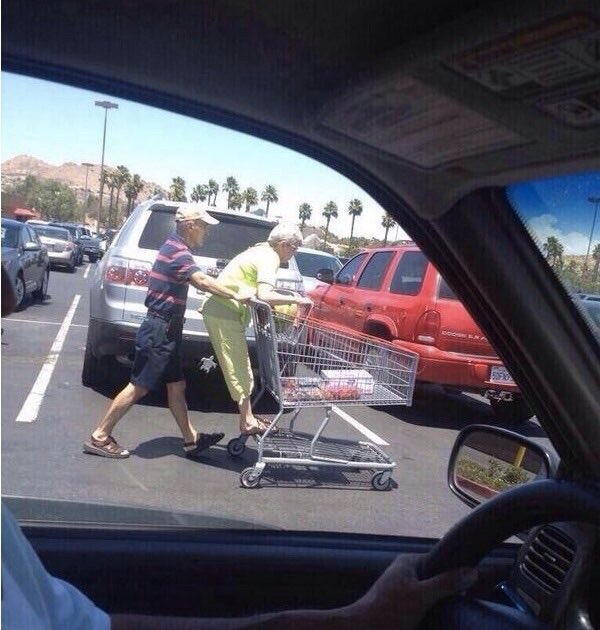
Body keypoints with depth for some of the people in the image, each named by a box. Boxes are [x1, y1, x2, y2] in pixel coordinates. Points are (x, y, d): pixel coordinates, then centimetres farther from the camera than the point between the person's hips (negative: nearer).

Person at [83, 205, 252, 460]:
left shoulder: (175, 246, 13)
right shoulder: (178, 251, -18)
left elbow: (195, 280, 23)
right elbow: (202, 281, -33)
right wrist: (235, 295, -35)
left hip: (167, 331, 10)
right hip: (159, 330, -10)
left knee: (176, 385, 12)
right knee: (138, 387, -3)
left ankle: (191, 439, 20)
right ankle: (99, 437, 8)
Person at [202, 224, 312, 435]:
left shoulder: (262, 250, 15)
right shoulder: (269, 258, -15)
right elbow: (265, 296, -30)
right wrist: (295, 300, -20)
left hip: (221, 311, 10)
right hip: (225, 315, -10)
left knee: (240, 369, 13)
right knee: (238, 370, -4)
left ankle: (248, 419, 19)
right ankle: (248, 422, 3)